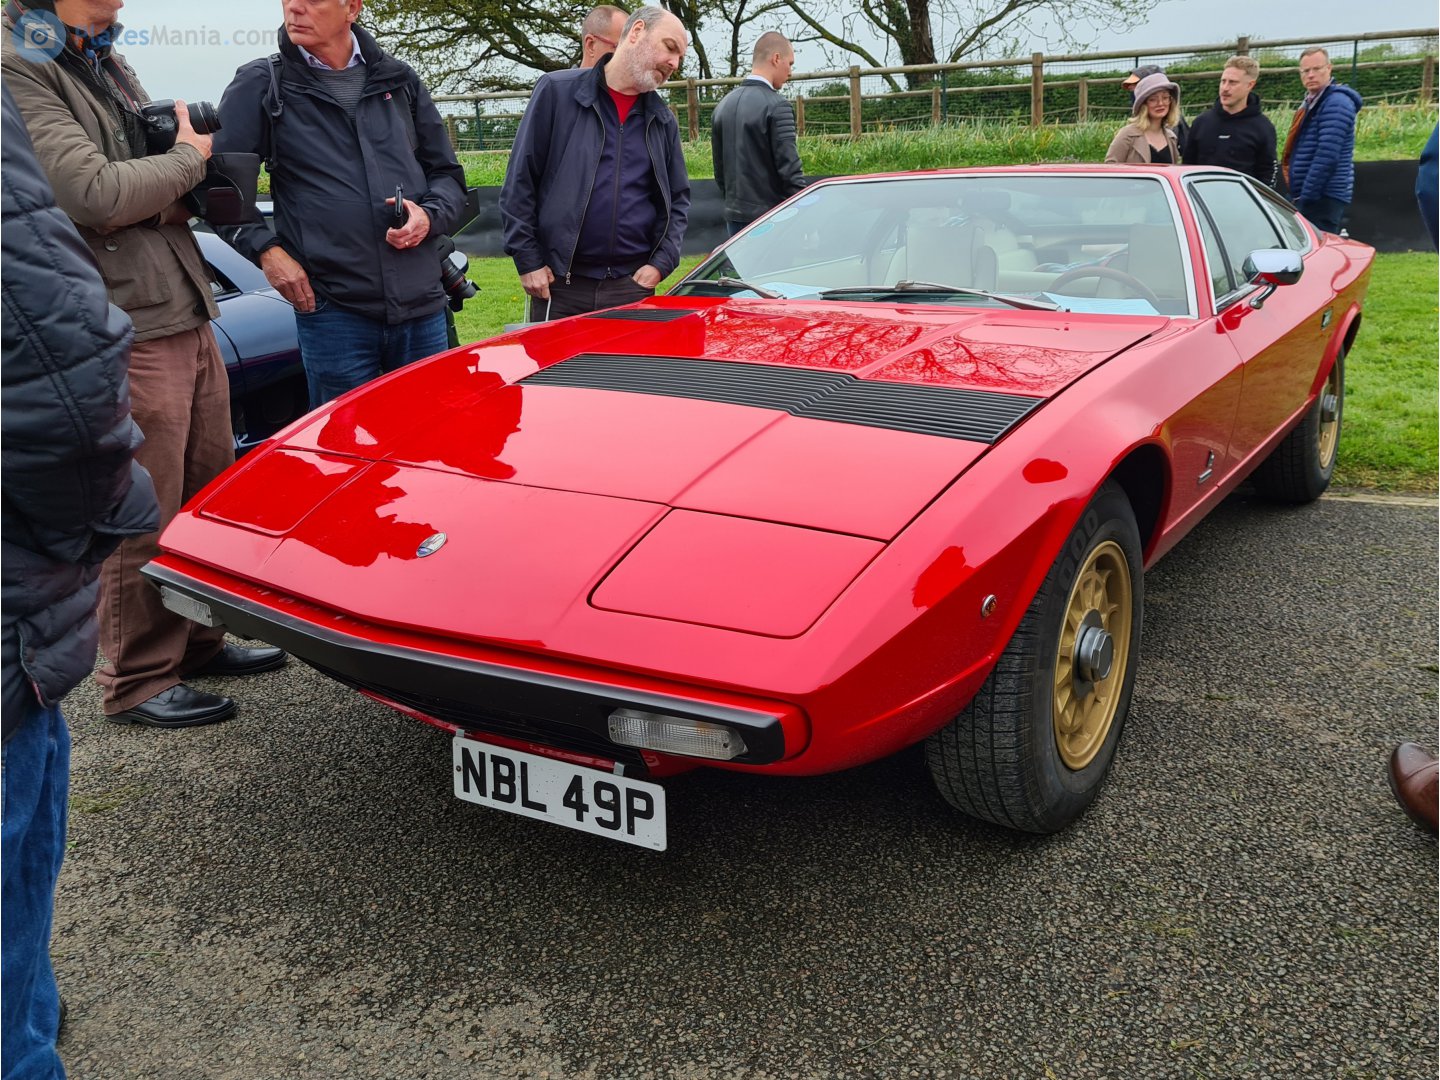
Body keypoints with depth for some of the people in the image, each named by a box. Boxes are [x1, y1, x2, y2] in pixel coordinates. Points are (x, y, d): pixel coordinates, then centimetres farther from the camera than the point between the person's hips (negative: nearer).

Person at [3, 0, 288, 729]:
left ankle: (198, 642, 32)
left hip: (188, 319, 9)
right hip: (125, 334, -9)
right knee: (145, 519, -1)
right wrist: (187, 156, -6)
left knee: (212, 492, 16)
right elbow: (93, 193, -22)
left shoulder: (105, 62, 18)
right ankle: (137, 683, 15)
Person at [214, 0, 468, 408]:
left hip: (423, 311, 3)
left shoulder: (400, 80, 11)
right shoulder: (261, 86, 3)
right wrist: (265, 249, -7)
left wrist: (430, 216, -4)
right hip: (332, 315, -3)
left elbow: (448, 174, 16)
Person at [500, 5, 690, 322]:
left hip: (634, 286, 3)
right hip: (559, 286, -3)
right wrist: (528, 261, -7)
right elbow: (519, 183, -2)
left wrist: (661, 262, 0)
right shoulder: (557, 91, -2)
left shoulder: (663, 121, 12)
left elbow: (678, 198, 16)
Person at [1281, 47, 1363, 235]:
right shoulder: (1312, 102, 20)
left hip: (1324, 198, -10)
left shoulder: (1337, 102, -12)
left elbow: (1327, 155, -20)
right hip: (1309, 196, 10)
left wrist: (1306, 197, -20)